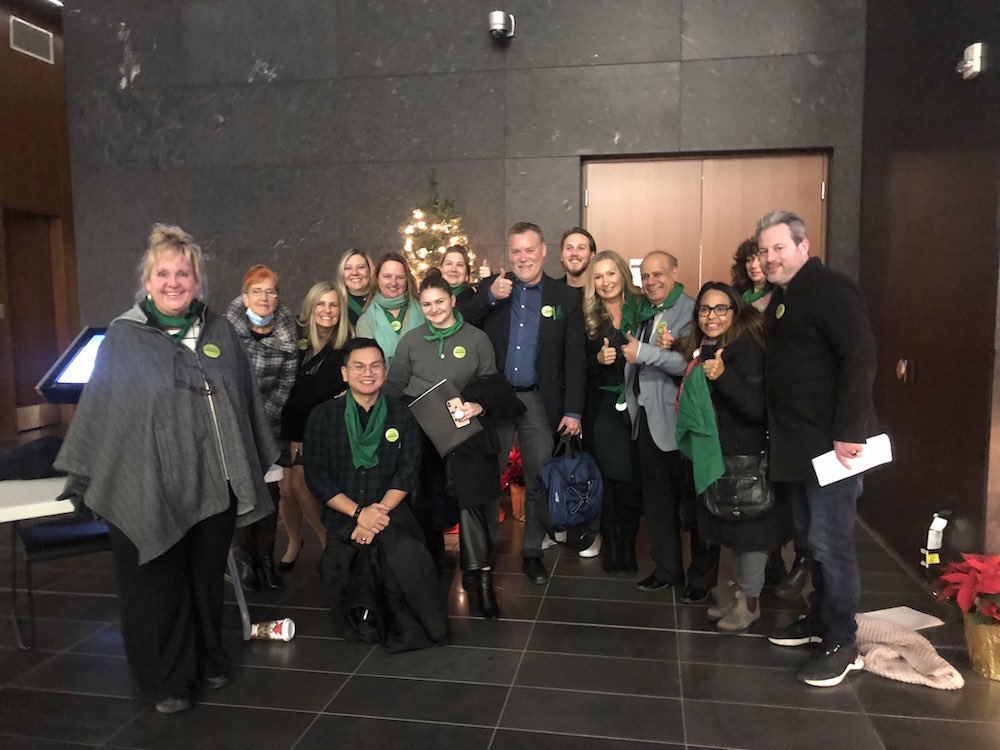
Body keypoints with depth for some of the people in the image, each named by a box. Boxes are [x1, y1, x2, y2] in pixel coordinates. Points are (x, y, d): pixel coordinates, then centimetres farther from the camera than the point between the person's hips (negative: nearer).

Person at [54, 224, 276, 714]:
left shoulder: (220, 333, 6)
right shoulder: (123, 335, -3)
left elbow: (244, 400, 11)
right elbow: (100, 409, -1)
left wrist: (253, 464, 12)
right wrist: (87, 478, 0)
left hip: (213, 482, 3)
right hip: (148, 486, -2)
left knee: (207, 576, 15)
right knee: (157, 584, 7)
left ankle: (208, 658, 35)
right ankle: (165, 679, 25)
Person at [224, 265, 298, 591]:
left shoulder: (287, 332, -3)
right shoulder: (228, 327, -6)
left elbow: (286, 382, -1)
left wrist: (263, 416, -7)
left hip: (269, 421, 2)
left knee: (270, 489, 4)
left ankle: (265, 557, 16)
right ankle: (243, 558, 12)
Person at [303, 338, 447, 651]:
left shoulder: (402, 416, 8)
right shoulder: (322, 416, 5)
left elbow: (407, 473, 2)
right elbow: (316, 476, -1)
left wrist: (379, 511, -14)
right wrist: (359, 513, -12)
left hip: (391, 513, 1)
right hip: (342, 521, -1)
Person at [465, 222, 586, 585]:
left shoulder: (566, 297, 1)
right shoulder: (489, 288, 3)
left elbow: (575, 359, -1)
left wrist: (573, 410, -5)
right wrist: (490, 296, -18)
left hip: (539, 401, 0)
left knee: (539, 481, 7)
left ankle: (532, 551, 24)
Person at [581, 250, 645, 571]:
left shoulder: (642, 309, 2)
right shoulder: (587, 318, 4)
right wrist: (599, 359, -14)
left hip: (637, 406, 0)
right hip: (602, 409, 0)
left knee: (634, 480, 1)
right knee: (607, 480, 2)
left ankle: (628, 545, 20)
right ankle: (612, 547, 18)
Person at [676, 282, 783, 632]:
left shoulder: (745, 348, -17)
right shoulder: (701, 349, 7)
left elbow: (757, 408, -25)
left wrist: (723, 376, -35)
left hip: (744, 458, -8)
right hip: (715, 455, 8)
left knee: (748, 528, 4)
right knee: (729, 526, 17)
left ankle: (750, 602, 20)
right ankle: (740, 592, 33)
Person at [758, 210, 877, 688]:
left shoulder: (830, 290, -11)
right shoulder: (781, 298, 15)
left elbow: (860, 359, -20)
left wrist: (849, 431, -24)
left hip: (833, 441, -9)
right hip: (797, 442, 9)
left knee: (830, 541, -3)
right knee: (810, 536, 16)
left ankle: (842, 643, 9)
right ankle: (820, 618, 30)